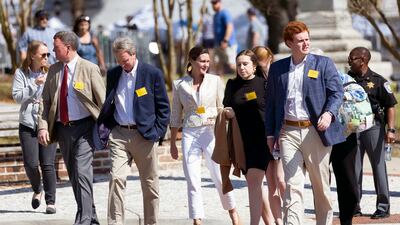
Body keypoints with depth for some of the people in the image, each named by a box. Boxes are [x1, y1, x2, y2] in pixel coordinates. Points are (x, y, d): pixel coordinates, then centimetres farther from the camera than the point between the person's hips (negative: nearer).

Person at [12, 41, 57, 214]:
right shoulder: (21, 73, 3)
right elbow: (17, 96, -5)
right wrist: (34, 84, -13)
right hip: (28, 124, 0)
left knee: (48, 164, -5)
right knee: (30, 163, -6)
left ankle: (50, 201, 4)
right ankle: (37, 190, 24)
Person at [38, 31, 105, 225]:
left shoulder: (89, 69, -7)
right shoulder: (54, 70, 9)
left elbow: (102, 101, -5)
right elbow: (46, 101, 10)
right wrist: (43, 126, -4)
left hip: (84, 127, -6)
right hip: (63, 129, 6)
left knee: (82, 172, -17)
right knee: (74, 176, 11)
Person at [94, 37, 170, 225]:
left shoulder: (152, 74, -2)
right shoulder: (112, 75, 9)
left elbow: (163, 107, 2)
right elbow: (107, 105, 17)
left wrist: (157, 132, -5)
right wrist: (105, 131, 6)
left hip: (144, 135, -2)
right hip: (119, 134, 2)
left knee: (150, 184, 6)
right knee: (116, 178, -13)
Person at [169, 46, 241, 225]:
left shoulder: (215, 81, 5)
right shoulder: (179, 85, 6)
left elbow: (223, 108, 10)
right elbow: (175, 115, 12)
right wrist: (172, 143, 13)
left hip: (212, 133, -1)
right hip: (190, 134, 1)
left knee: (220, 177, -3)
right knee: (193, 182, -2)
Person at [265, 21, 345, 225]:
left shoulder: (323, 64, 4)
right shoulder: (277, 68, 12)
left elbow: (337, 92, -1)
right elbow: (270, 102, 16)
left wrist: (329, 113, -20)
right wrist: (270, 133, 10)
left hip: (315, 130, -1)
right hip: (289, 132, 1)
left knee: (321, 184, 7)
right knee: (292, 185, -8)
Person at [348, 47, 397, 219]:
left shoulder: (378, 81, -3)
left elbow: (390, 106, -3)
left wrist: (390, 129, -12)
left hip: (373, 127, -4)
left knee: (378, 166, 1)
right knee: (353, 167, 5)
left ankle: (383, 207, 5)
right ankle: (354, 206, 12)